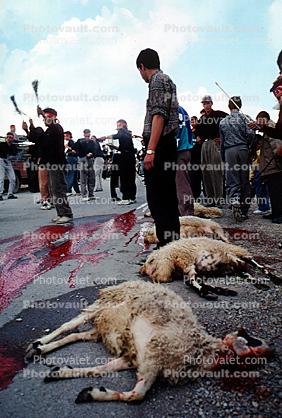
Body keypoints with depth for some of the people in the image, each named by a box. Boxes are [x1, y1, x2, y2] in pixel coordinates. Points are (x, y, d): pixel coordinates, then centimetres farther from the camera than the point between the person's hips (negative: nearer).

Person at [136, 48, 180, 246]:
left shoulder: (158, 80, -4)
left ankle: (167, 244, -9)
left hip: (159, 147, -10)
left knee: (158, 200, -11)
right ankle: (172, 242, 17)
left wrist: (150, 150, -24)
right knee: (167, 199, 11)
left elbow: (159, 115, -17)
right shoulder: (168, 80, 25)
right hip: (168, 147, 10)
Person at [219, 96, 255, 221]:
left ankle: (234, 202, -28)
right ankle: (244, 210, 10)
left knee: (232, 182, -1)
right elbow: (250, 134, -8)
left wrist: (223, 157, 20)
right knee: (245, 181, 7)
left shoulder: (222, 122, 12)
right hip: (242, 149, -1)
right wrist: (248, 145, 11)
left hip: (229, 151, 1)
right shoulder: (243, 117, 3)